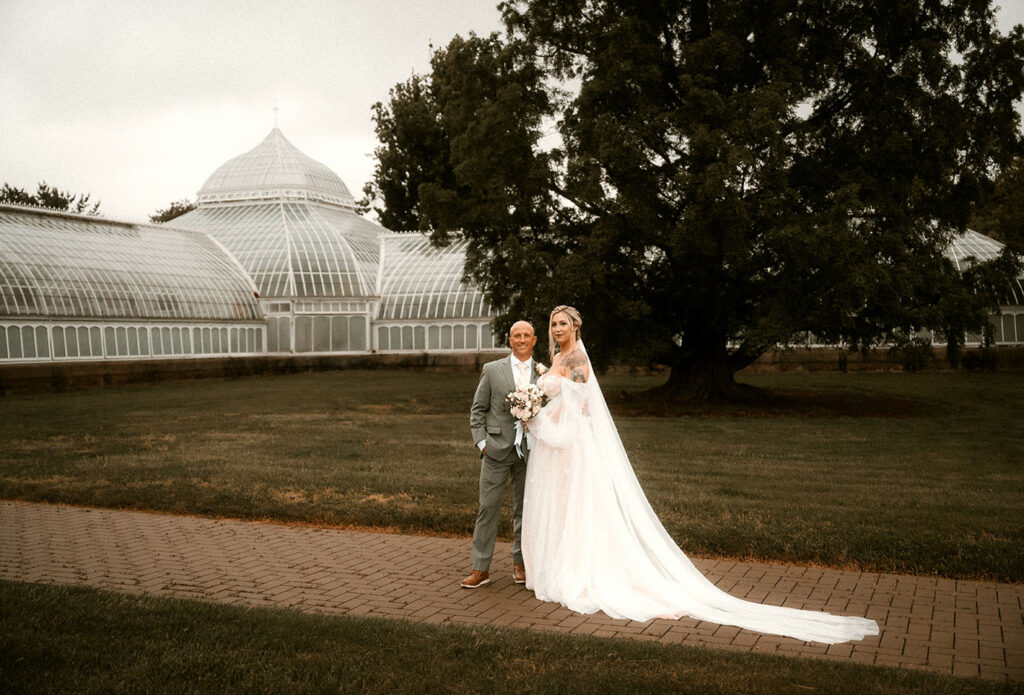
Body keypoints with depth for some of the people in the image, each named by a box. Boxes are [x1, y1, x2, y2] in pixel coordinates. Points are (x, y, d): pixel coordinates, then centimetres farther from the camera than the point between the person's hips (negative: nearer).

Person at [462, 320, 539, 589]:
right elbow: (477, 410, 4)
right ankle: (480, 568, 6)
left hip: (530, 452, 2)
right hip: (497, 449, -1)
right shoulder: (492, 370, 2)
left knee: (524, 509, 10)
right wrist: (482, 443, -5)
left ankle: (520, 562, 24)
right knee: (488, 507, -1)